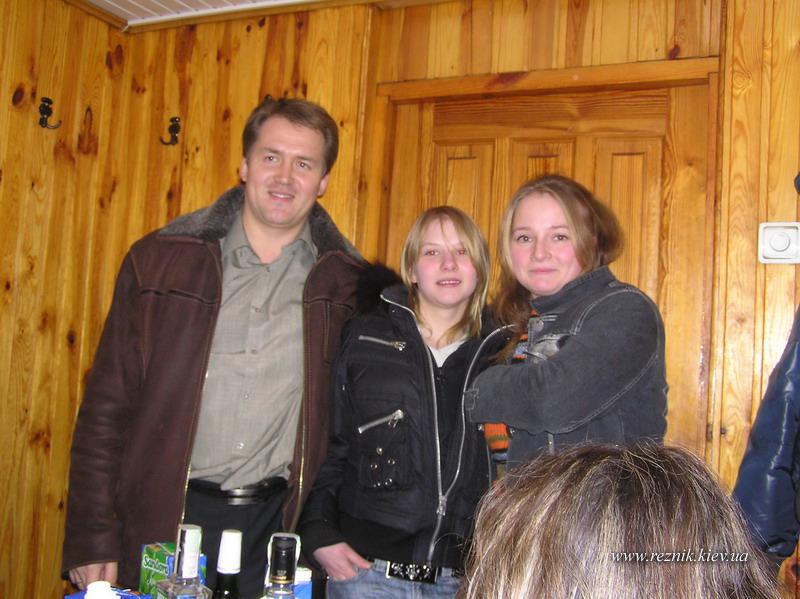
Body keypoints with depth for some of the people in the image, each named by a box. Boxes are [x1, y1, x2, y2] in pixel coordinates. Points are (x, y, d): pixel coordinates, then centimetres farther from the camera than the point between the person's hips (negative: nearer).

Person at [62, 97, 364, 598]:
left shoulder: (344, 281, 0)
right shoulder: (160, 260, -2)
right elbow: (107, 404, -2)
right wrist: (92, 540, -4)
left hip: (279, 525, 1)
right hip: (162, 522, 0)